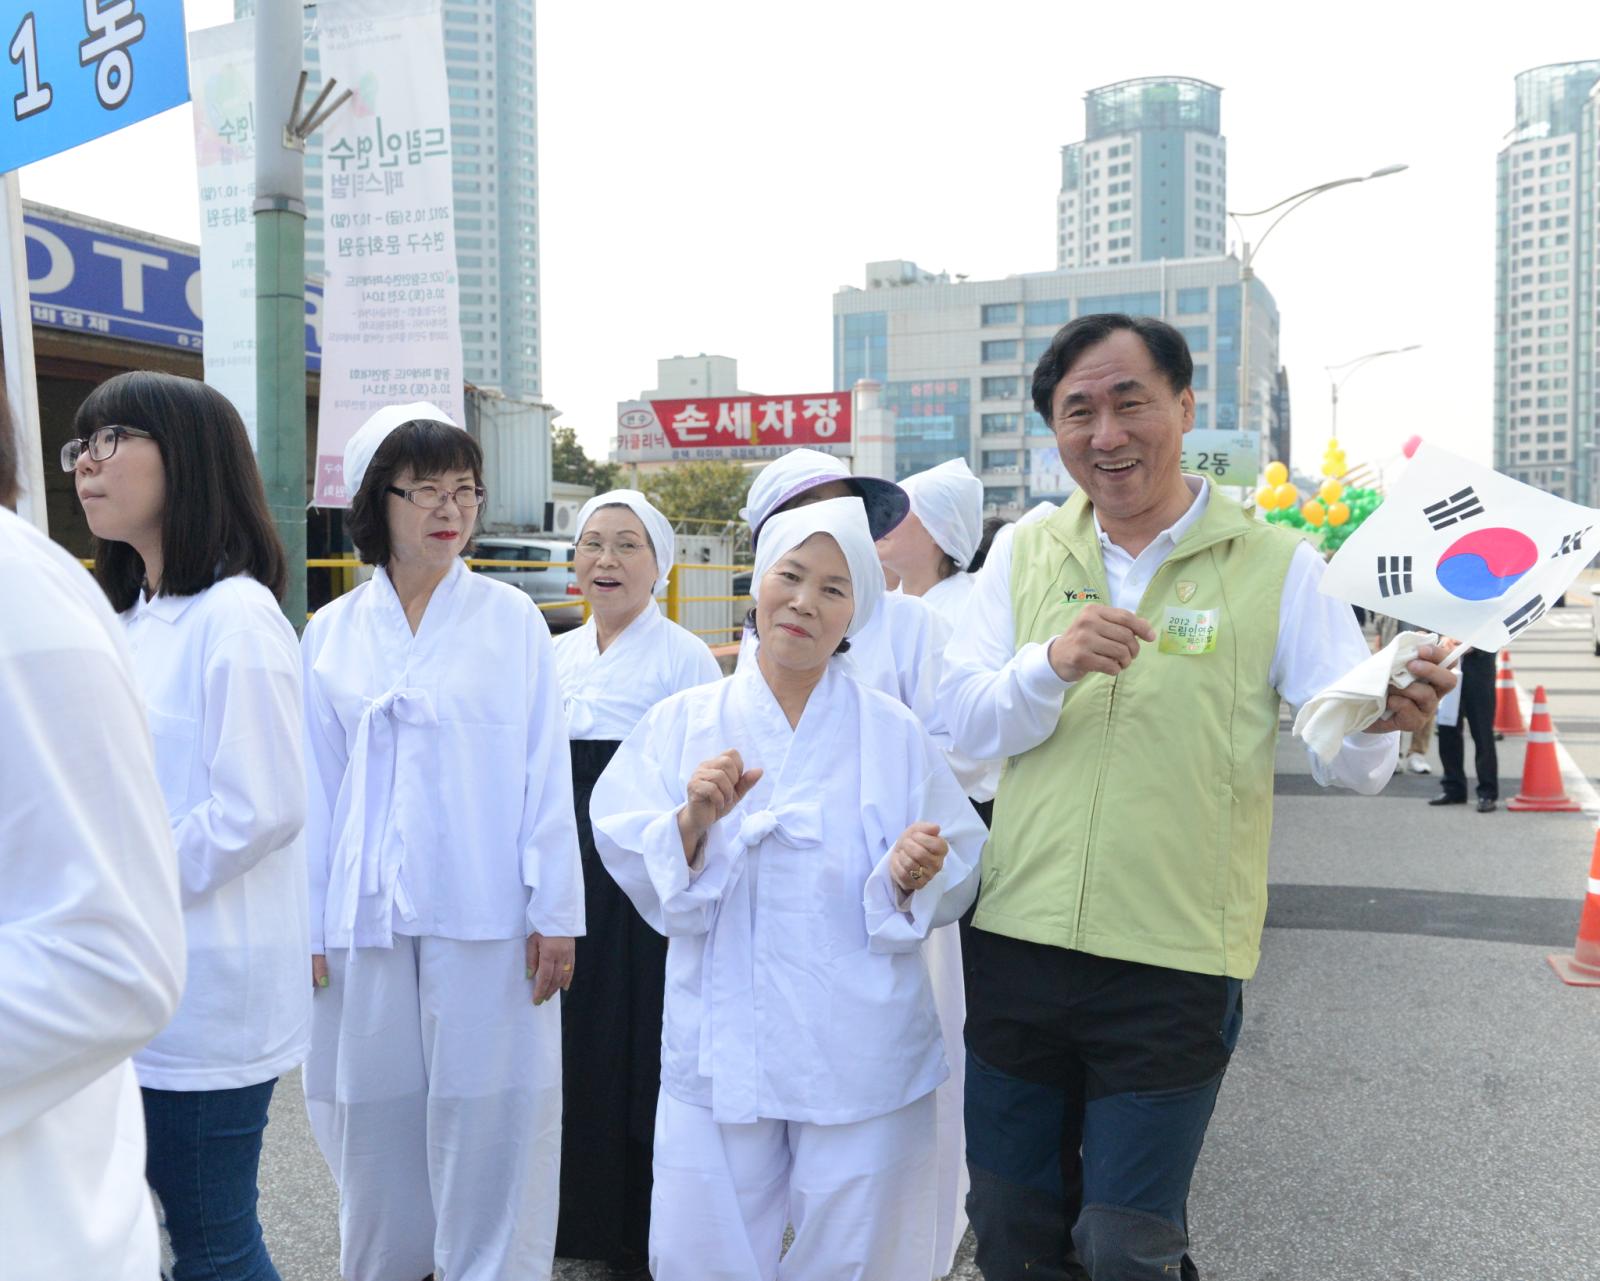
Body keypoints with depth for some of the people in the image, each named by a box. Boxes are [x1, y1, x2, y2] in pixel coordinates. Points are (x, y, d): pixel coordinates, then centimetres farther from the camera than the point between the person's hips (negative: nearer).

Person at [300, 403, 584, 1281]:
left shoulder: (512, 620, 1)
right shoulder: (331, 634, 7)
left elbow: (546, 774, 0)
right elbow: (315, 788, 9)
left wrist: (555, 912, -4)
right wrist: (308, 925, 5)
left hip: (486, 915, -2)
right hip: (367, 918, 2)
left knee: (487, 1138, 2)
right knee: (377, 1136, 10)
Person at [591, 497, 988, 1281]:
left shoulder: (892, 733, -1)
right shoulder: (682, 724, 2)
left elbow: (953, 882, 0)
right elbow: (638, 878, -3)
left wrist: (912, 876, -21)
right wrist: (694, 821, -21)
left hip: (862, 1059, 0)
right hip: (718, 1047, 1)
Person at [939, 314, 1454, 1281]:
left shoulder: (1274, 565, -4)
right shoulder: (1024, 556, 5)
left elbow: (1348, 761, -7)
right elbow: (965, 723, -3)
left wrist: (1381, 721, -30)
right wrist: (1053, 663, -21)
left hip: (1175, 969, -3)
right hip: (1016, 943, 3)